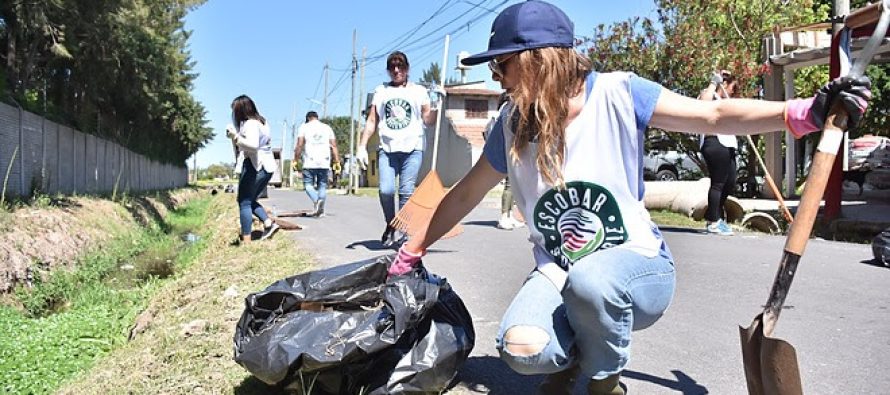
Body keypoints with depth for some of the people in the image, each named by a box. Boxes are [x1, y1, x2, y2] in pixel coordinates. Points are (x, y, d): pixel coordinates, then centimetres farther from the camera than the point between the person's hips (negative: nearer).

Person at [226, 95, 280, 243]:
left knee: (244, 203, -3)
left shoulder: (250, 124, -13)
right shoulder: (261, 121, 17)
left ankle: (246, 241, -4)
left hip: (254, 166, -10)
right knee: (250, 200, 21)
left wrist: (236, 136, -34)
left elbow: (253, 145, -27)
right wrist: (236, 137, 17)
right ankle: (269, 223, 6)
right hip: (267, 166, 10)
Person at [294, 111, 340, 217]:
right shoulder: (327, 128, 14)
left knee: (308, 184, 6)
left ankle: (316, 200, -22)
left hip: (309, 163, -2)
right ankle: (321, 210, -3)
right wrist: (337, 161, 7)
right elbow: (334, 146, 7)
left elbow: (299, 145, -4)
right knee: (322, 185, 8)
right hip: (324, 163, 2)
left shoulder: (304, 127, 7)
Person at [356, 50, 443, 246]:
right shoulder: (381, 91, 17)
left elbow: (428, 120, 8)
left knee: (406, 191, -9)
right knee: (386, 190, -12)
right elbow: (371, 122, 15)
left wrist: (438, 102, -7)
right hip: (387, 149, 1)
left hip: (412, 149, -1)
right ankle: (390, 225, 12)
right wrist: (362, 146, 7)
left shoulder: (418, 91, 13)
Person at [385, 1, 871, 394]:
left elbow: (714, 116, -14)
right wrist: (410, 253, 14)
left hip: (638, 265, -2)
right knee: (522, 347, -28)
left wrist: (806, 111, -30)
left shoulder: (615, 94, -12)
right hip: (558, 274, 2)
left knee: (589, 279, -38)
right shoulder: (513, 124, -1)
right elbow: (465, 194, 9)